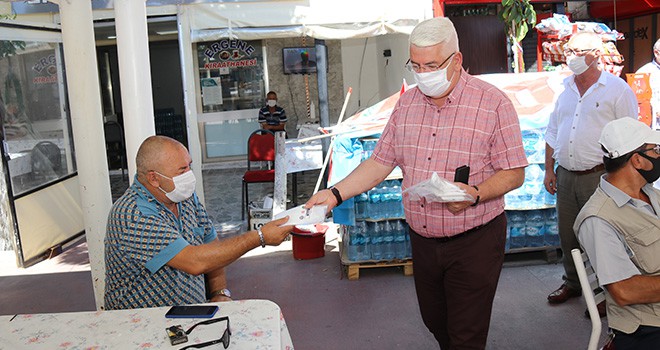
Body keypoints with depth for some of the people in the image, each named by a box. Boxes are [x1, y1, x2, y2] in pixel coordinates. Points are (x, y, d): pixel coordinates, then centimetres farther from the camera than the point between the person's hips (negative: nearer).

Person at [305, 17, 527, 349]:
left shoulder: (493, 102, -12)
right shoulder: (406, 103, 4)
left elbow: (514, 173, -10)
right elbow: (380, 162, 6)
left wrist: (476, 194, -29)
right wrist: (335, 193, -5)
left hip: (474, 243, -5)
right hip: (422, 240, 5)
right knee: (434, 321, 21)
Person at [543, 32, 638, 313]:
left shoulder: (617, 89, -5)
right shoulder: (565, 89, 12)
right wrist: (549, 169, 12)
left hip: (598, 176, -5)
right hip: (565, 175, 6)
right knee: (567, 235, 14)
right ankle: (572, 283, 32)